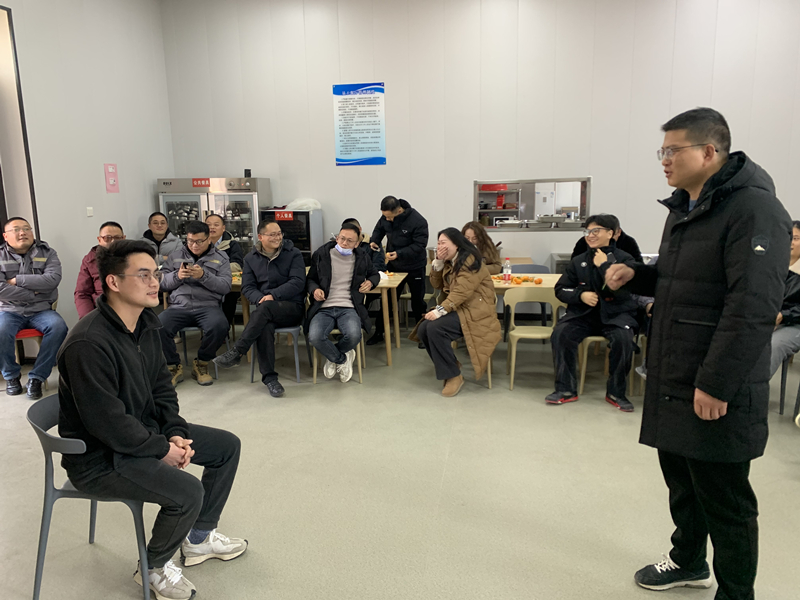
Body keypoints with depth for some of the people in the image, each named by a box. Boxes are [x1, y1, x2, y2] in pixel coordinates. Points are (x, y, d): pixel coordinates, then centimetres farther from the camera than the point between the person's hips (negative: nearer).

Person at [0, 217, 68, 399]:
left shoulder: (47, 253, 6)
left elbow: (52, 280, -12)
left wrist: (17, 280, -13)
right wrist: (34, 293, -13)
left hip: (40, 311, 1)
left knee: (59, 327, -30)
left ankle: (36, 377, -16)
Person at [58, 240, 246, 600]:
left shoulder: (146, 323, 0)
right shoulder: (89, 344, -29)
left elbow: (161, 387, 9)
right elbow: (107, 423, -28)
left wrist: (176, 433, -5)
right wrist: (162, 449, -17)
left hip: (144, 431, 10)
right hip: (99, 457, -9)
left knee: (228, 446, 9)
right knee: (187, 492, -27)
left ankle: (198, 538, 27)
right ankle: (154, 568, 6)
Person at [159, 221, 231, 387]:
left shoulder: (220, 258, 13)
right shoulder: (175, 256, 19)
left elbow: (226, 286, 0)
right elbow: (161, 283, 12)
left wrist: (203, 276, -14)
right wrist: (177, 276, -8)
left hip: (208, 306, -1)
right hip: (179, 306, 2)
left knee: (219, 326, -34)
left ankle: (201, 364, -6)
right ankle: (174, 367, -4)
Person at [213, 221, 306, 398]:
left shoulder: (293, 254, 4)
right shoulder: (251, 258, 14)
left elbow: (298, 282, -8)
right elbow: (247, 287, 6)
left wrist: (273, 295, -21)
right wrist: (260, 298, -16)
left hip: (292, 306, -2)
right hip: (265, 310, 2)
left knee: (265, 308, -36)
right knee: (264, 326, -34)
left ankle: (237, 352, -31)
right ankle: (269, 377, -30)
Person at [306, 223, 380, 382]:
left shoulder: (362, 257, 12)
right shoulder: (321, 254, 7)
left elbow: (374, 274, 29)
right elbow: (310, 279, 17)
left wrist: (370, 282, 5)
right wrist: (314, 289, -7)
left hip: (348, 307, 0)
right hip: (324, 308, 0)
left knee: (354, 335, -33)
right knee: (314, 337, -32)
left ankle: (333, 357, 4)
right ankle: (342, 360, 1)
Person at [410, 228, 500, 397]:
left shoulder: (470, 260, -14)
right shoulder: (449, 262, 14)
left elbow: (462, 291, -24)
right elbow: (436, 285, 10)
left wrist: (440, 310, -30)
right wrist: (438, 262, -4)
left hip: (474, 311, -9)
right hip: (456, 309, 9)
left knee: (434, 328, -28)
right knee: (423, 329, -12)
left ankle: (454, 376, -15)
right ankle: (450, 365, 5)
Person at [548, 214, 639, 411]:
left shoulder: (624, 259, 1)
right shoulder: (578, 261, 10)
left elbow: (623, 289, -16)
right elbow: (560, 290, 10)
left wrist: (604, 265, -13)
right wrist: (580, 295, -9)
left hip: (616, 313, -2)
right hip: (584, 313, 3)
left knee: (622, 338, -33)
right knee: (560, 333, -25)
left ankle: (616, 392, -11)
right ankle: (566, 389, -12)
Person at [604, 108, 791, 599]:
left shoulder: (753, 209, -16)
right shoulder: (684, 207, 14)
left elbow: (753, 308, -23)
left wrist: (716, 384, -24)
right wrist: (636, 276, 6)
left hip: (717, 392, -9)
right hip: (672, 383, 9)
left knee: (725, 499, 5)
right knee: (680, 479, 21)